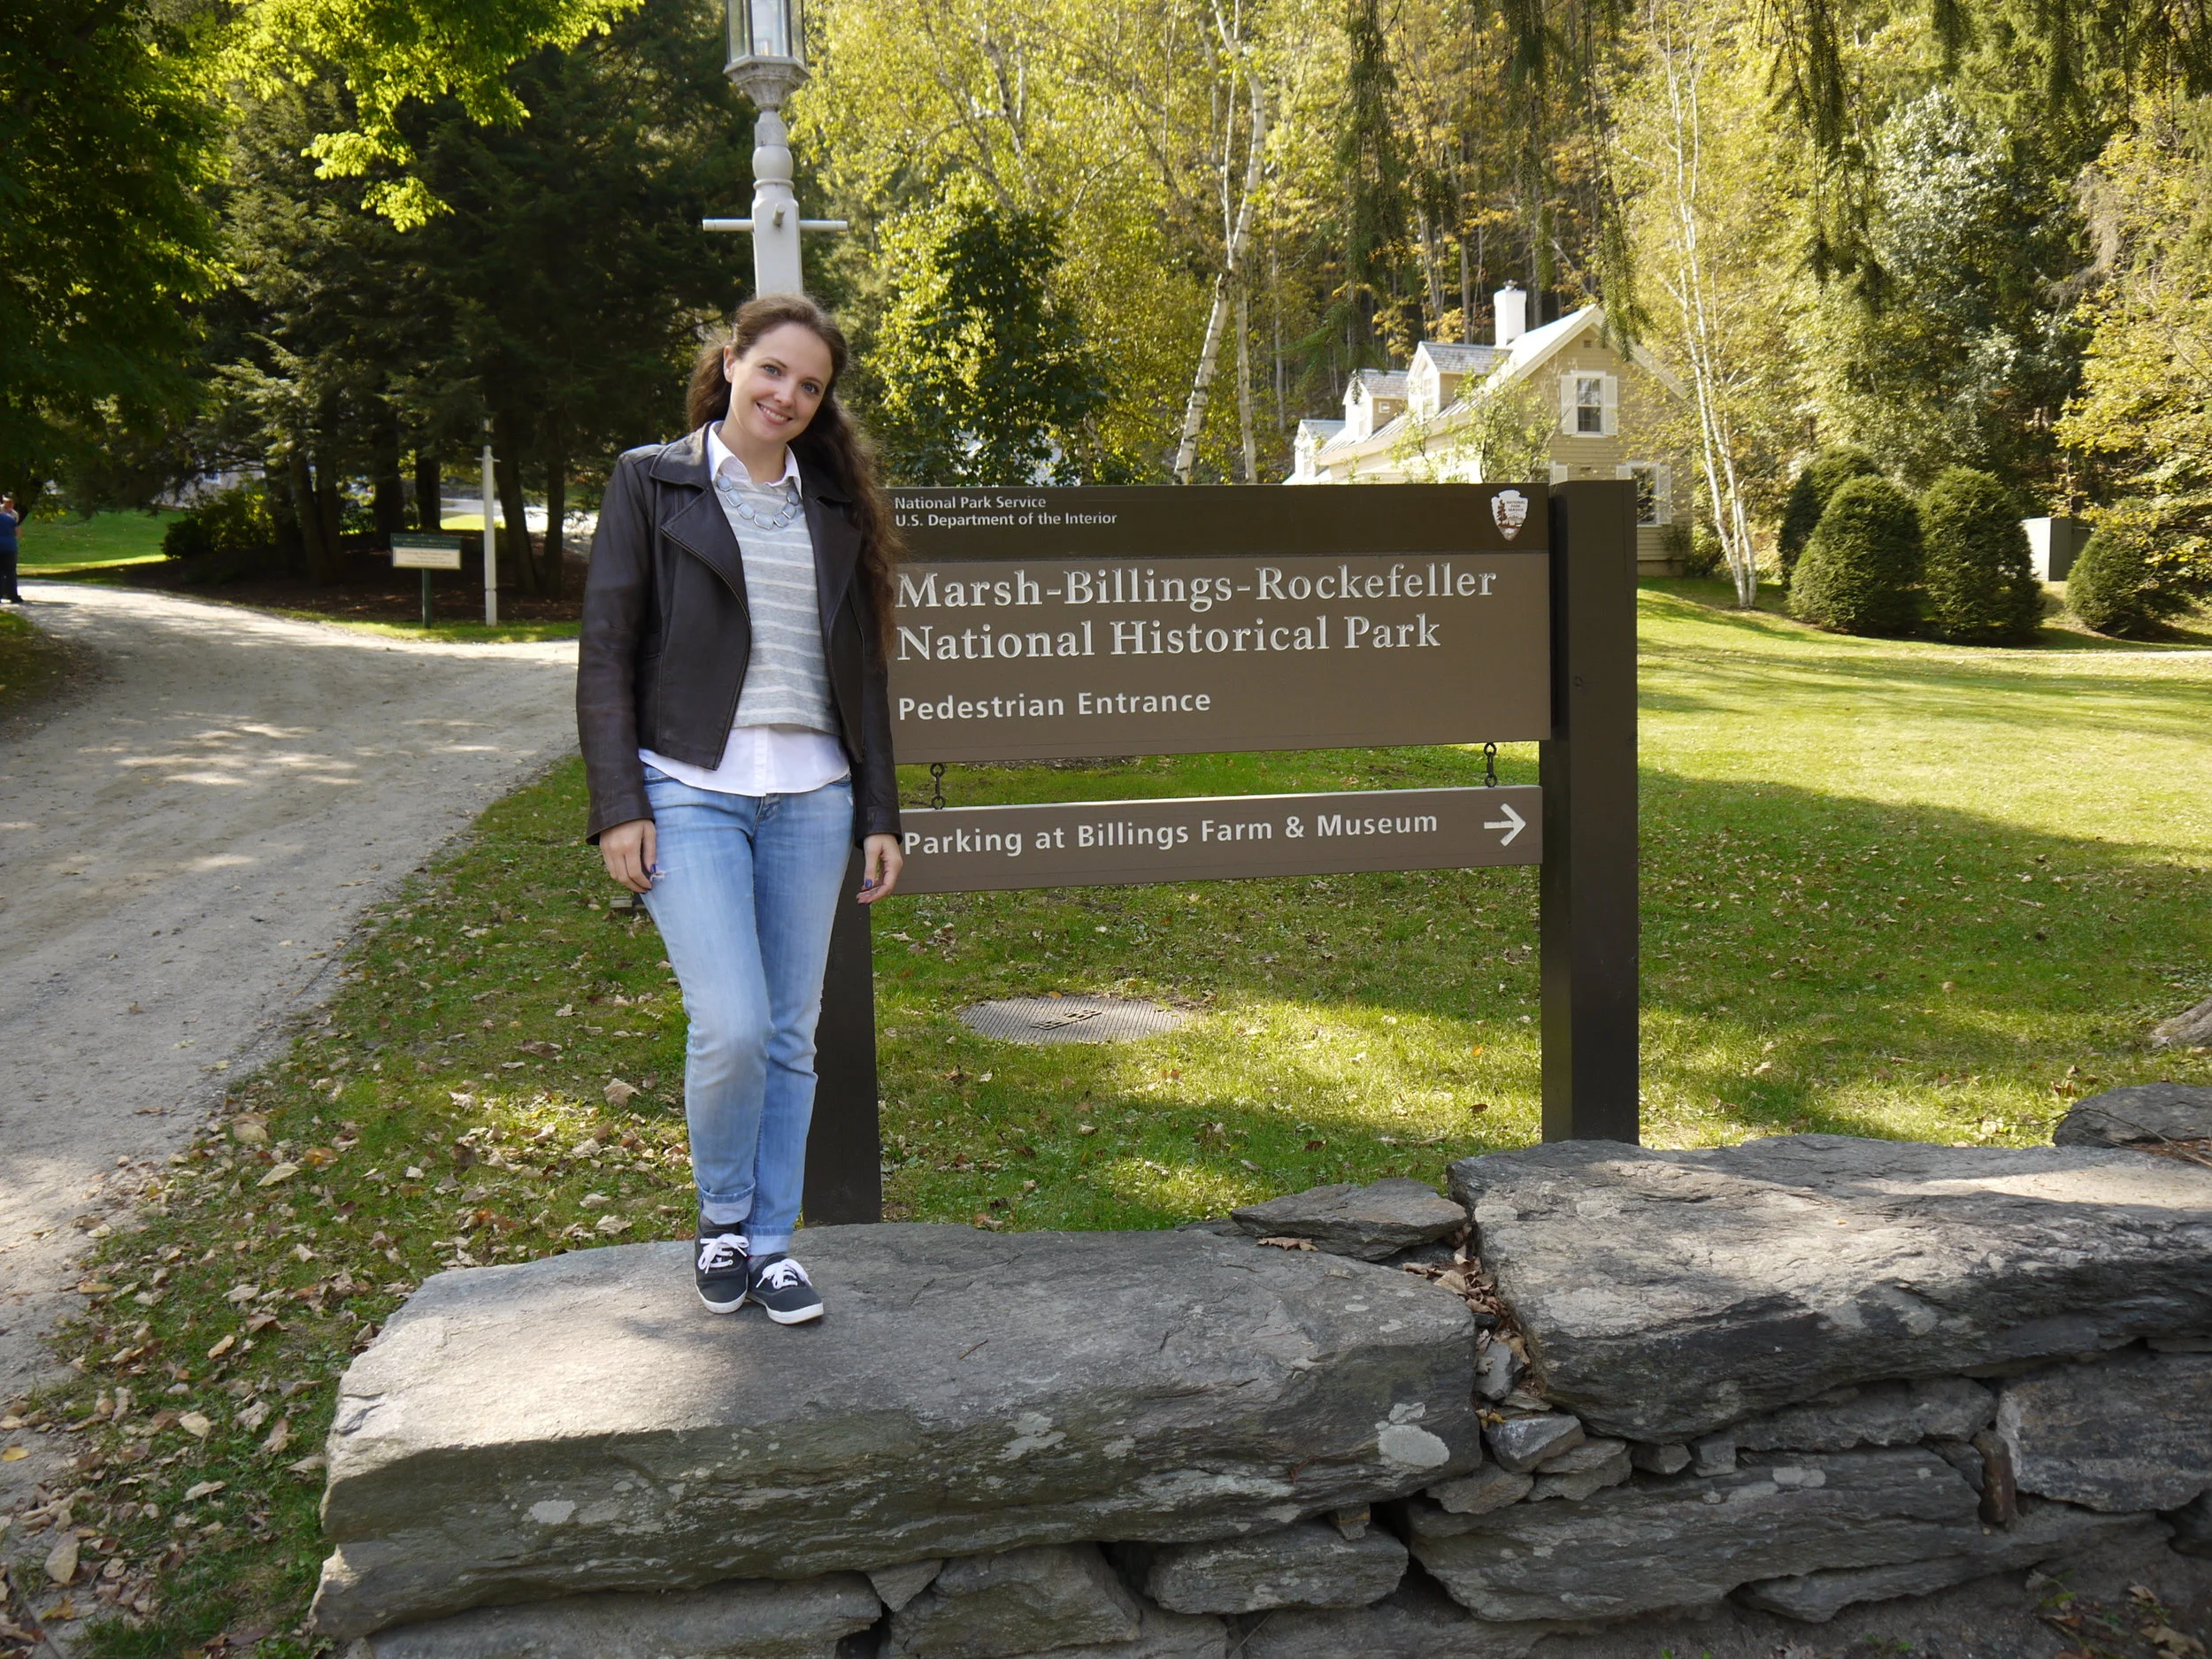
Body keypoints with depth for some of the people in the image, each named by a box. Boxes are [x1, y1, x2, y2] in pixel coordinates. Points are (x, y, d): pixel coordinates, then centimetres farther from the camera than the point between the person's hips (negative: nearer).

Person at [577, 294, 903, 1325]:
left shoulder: (835, 504, 13)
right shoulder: (652, 483, 3)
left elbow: (861, 668, 15)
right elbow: (605, 652, -1)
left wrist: (879, 813, 10)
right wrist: (618, 805, -10)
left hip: (810, 797, 4)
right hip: (690, 792, -4)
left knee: (792, 1034, 6)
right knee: (732, 1025, -14)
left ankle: (770, 1243, 21)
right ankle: (721, 1220, 13)